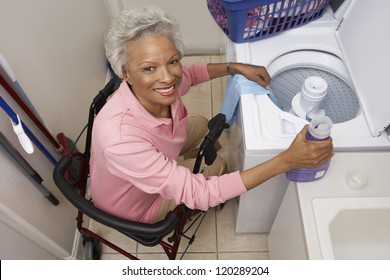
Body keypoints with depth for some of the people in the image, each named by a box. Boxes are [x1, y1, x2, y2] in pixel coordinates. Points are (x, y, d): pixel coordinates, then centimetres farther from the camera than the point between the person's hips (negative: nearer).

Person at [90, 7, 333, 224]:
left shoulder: (165, 80, -26)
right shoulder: (120, 139, -46)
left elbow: (190, 74, 1)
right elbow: (199, 194, -42)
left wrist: (236, 67, -11)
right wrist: (287, 160, -44)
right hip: (134, 204, -5)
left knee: (201, 126, 14)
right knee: (217, 166, 2)